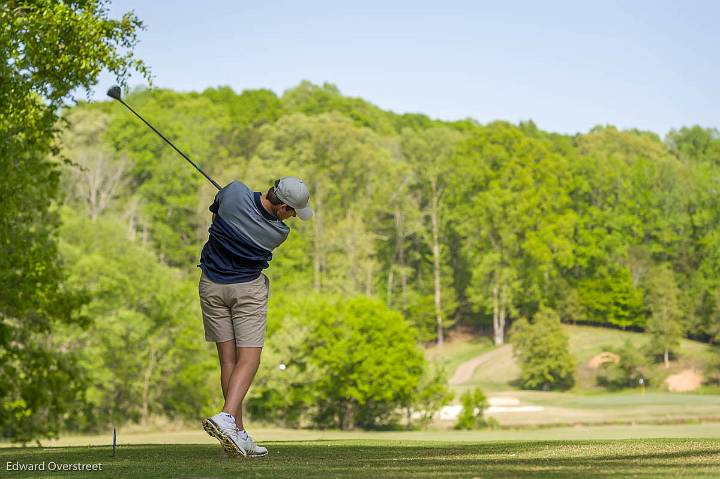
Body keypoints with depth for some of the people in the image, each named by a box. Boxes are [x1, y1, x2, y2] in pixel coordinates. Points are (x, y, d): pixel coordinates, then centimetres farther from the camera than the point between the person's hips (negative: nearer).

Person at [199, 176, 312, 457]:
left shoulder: (234, 192, -14)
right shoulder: (279, 233, -16)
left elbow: (214, 215, 7)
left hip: (211, 285, 4)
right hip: (249, 288, -4)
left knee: (228, 358, 5)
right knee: (249, 359, -3)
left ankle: (237, 433, 2)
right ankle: (227, 417, -26)